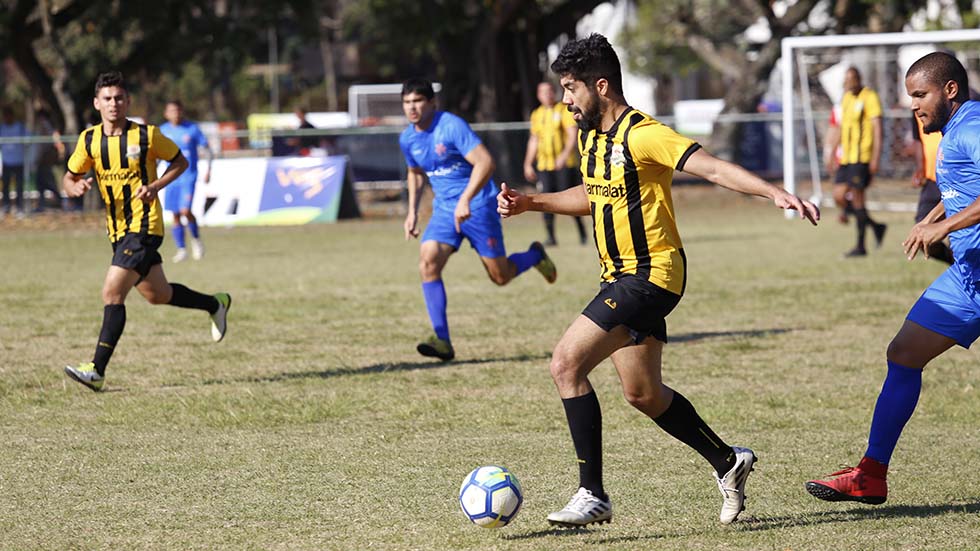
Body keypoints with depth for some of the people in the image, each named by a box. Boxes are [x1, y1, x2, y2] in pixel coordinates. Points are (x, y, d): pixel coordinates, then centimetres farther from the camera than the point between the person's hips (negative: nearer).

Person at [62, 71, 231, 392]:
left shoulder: (146, 135, -9)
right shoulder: (89, 140, 3)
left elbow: (180, 162, 4)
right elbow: (69, 177, 11)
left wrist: (156, 186, -13)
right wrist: (75, 187, -14)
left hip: (143, 226, -7)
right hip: (117, 229, 7)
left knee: (112, 293, -17)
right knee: (157, 294, 18)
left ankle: (97, 371, -18)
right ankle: (216, 304, 43)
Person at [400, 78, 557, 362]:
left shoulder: (452, 126, -18)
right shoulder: (408, 139, 3)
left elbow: (485, 162, -26)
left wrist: (465, 200, -35)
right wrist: (412, 210, 15)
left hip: (478, 206, -5)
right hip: (444, 208, 5)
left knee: (501, 276, 0)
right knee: (428, 261, -19)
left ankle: (535, 255, 36)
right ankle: (442, 340, -20)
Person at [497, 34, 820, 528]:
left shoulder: (641, 135, -18)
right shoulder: (591, 137, 9)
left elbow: (714, 169, -26)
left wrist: (774, 193, -38)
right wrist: (529, 203, 18)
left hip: (650, 274, -10)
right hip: (622, 278, 10)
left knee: (566, 364, -18)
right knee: (643, 394, 17)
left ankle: (592, 496, -15)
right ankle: (727, 461, 35)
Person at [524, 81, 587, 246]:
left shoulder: (564, 111, -3)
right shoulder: (536, 115, 14)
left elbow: (573, 135, -11)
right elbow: (533, 140, 21)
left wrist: (565, 154, -25)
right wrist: (528, 164, 18)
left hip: (564, 164, -5)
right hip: (544, 164, 5)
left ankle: (581, 230, 12)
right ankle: (551, 237, 4)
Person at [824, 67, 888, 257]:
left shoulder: (869, 97, -8)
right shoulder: (846, 99, 17)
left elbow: (877, 128, -12)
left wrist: (876, 157, -18)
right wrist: (832, 153, 25)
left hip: (861, 158, -8)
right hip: (846, 157, 8)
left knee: (857, 198, -7)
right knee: (839, 197, 1)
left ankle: (860, 246, 2)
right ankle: (875, 226, 17)